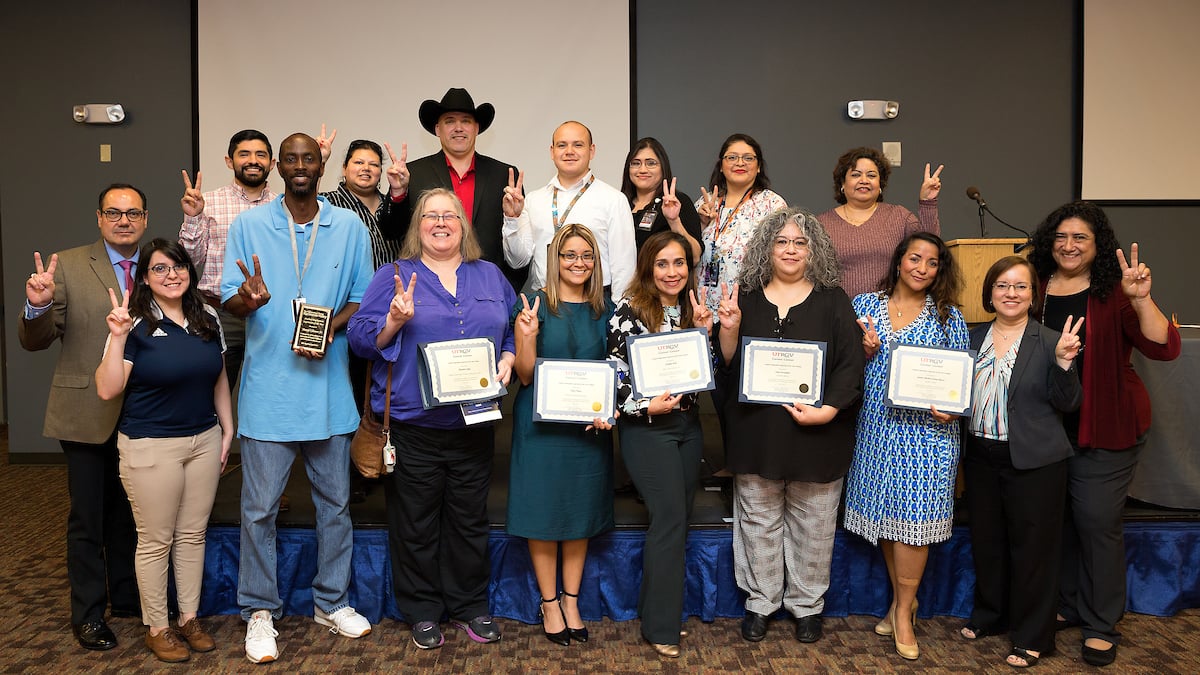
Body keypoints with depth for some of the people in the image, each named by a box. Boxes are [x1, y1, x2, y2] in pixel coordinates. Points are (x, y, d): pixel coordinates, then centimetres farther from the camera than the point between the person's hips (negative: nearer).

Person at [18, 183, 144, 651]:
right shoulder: (69, 266, -3)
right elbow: (34, 340, -7)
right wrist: (38, 305, -25)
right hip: (87, 414, -2)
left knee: (129, 513, 18)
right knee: (87, 519, 9)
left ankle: (128, 597, 34)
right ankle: (88, 613, 24)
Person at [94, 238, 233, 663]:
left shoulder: (208, 317, 4)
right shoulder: (134, 323, -10)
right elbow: (107, 390, -15)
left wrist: (227, 429, 11)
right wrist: (117, 338, -25)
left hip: (205, 440, 5)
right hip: (150, 447, -4)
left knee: (193, 535, 13)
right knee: (156, 541, 6)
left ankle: (189, 617, 28)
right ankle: (156, 628, 22)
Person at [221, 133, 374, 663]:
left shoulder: (350, 227, 5)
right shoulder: (248, 225, 2)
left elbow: (362, 298, 7)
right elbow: (228, 300, 1)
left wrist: (334, 325, -13)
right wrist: (247, 301, -23)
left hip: (328, 386, 2)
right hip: (268, 387, -1)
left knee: (335, 501, 11)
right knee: (259, 506, 4)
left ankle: (331, 603, 28)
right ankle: (260, 610, 22)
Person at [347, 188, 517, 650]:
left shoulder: (490, 276, 12)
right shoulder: (395, 276, 2)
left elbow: (514, 331, 16)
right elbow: (360, 338, -3)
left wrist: (507, 361, -3)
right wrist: (395, 321, -20)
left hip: (475, 423, 3)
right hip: (414, 424, -3)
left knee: (470, 520, 12)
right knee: (417, 524, 7)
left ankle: (469, 606, 28)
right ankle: (422, 612, 23)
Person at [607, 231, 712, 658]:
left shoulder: (692, 310, 9)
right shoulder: (629, 310, -9)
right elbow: (615, 371, -9)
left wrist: (703, 332, -2)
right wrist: (646, 406, -20)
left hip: (688, 423, 7)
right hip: (647, 427, -6)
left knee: (677, 519, 10)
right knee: (671, 519, -9)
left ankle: (655, 606, 24)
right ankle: (661, 627, 3)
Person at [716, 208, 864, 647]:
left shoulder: (833, 300, 1)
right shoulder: (746, 299, 5)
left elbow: (850, 365, -4)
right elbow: (730, 367, 3)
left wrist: (828, 410, -17)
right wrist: (728, 330, -15)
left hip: (818, 434, -1)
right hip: (757, 433, 1)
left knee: (813, 524, 10)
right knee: (759, 521, 11)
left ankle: (807, 604, 27)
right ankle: (760, 602, 27)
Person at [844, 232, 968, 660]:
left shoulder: (948, 316, 4)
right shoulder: (864, 305, 6)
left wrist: (950, 408, -14)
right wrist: (865, 350, -12)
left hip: (928, 430, -2)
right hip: (876, 428, 2)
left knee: (913, 517, -2)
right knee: (886, 515, 9)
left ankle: (903, 611, 14)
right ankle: (902, 599, 28)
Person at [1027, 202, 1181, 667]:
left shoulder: (1114, 293, -8)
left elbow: (1164, 349, -19)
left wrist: (1140, 299, -30)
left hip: (1105, 431, -3)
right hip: (1046, 426, 4)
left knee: (1097, 522, 2)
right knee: (1057, 519, 13)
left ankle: (1102, 625, 20)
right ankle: (1068, 606, 33)